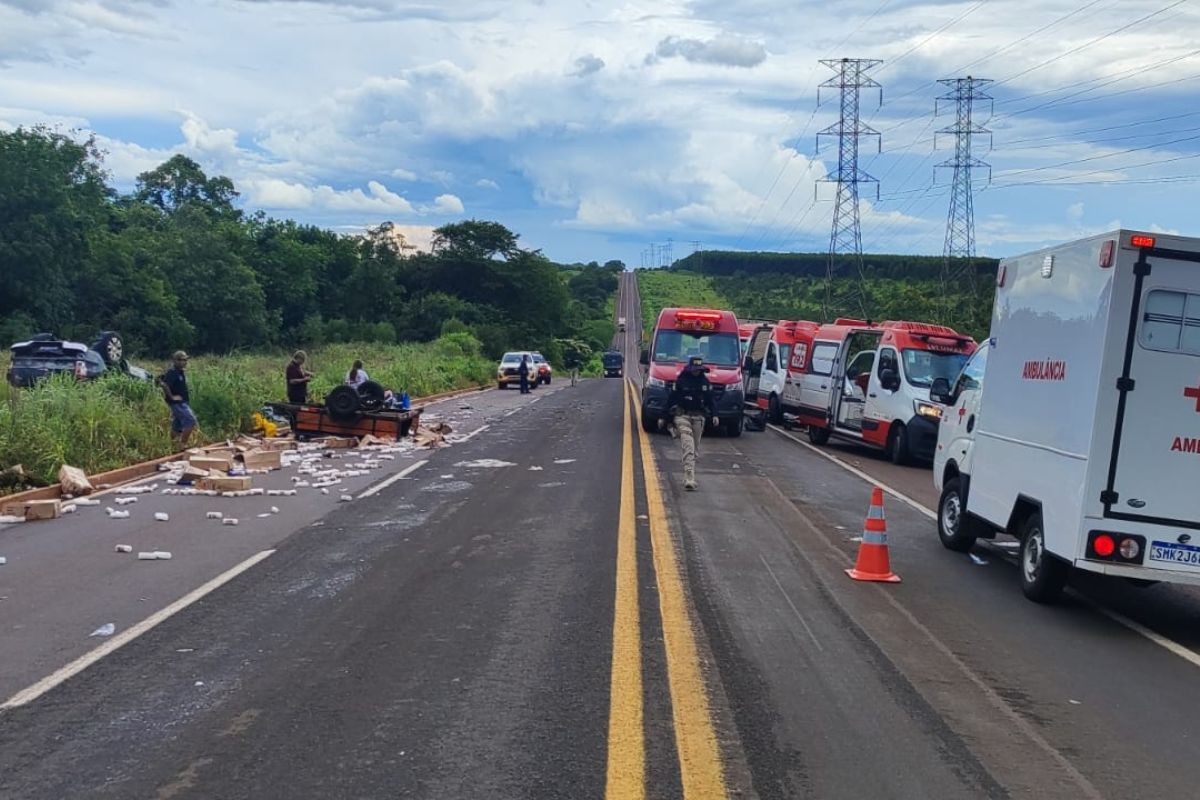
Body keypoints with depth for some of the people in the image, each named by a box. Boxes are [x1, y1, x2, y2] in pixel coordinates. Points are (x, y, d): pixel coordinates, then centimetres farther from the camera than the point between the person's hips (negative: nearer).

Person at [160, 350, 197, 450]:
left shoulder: (182, 372, 12)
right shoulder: (172, 373, -17)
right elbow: (164, 384, -29)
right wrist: (171, 396, -21)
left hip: (182, 402, 9)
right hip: (177, 403, -9)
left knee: (177, 426, 12)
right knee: (191, 420, -15)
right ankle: (182, 444, -11)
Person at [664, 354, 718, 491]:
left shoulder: (705, 381, 9)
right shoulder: (681, 381, -1)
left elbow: (711, 399, 11)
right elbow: (671, 400, 3)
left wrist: (714, 415, -3)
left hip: (699, 417, 4)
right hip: (682, 416, -4)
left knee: (695, 448, 8)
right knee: (688, 447, -17)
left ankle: (689, 478, 20)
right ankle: (689, 479, -26)